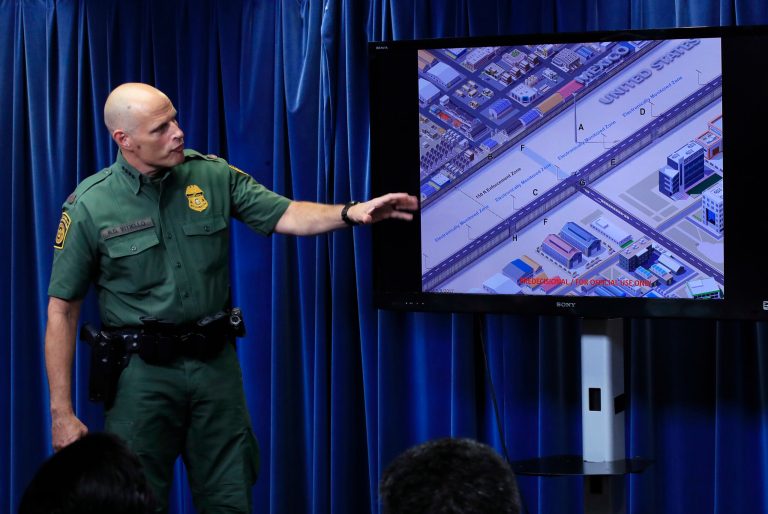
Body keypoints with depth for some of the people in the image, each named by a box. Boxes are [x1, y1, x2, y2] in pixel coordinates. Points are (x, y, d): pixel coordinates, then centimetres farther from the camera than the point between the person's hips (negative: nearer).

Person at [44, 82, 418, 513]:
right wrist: (62, 412, -7)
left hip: (215, 363, 3)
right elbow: (62, 311, -5)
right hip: (142, 373, -3)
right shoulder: (90, 207, -8)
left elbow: (285, 215, 0)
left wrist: (351, 213, -20)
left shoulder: (213, 176, 1)